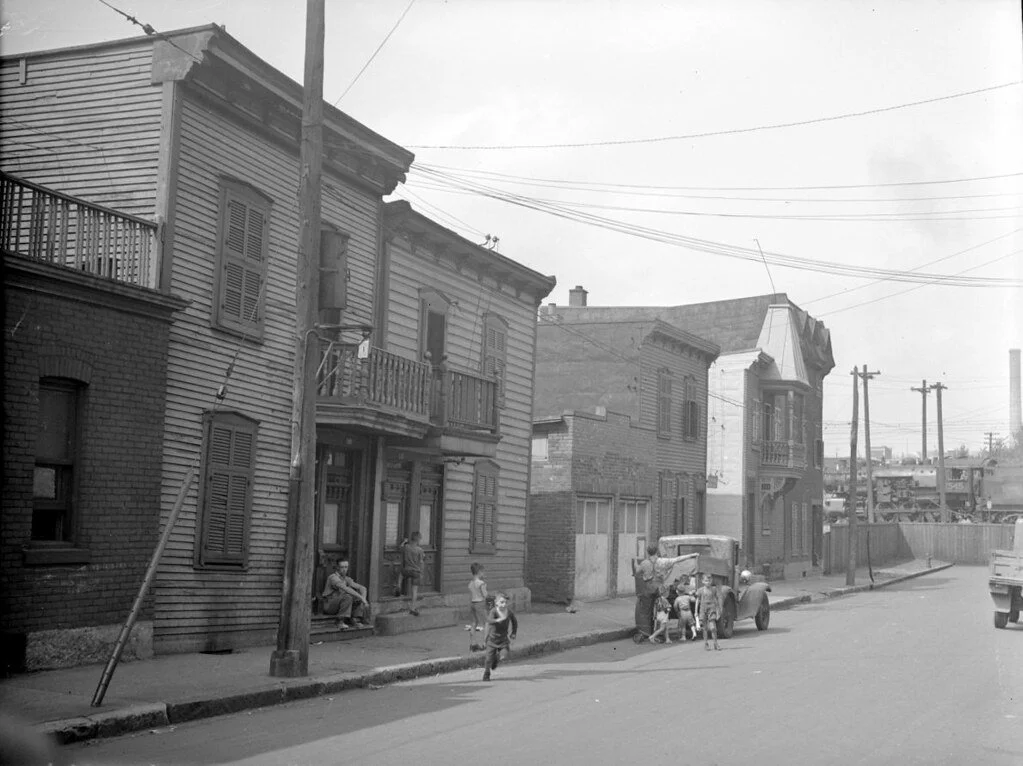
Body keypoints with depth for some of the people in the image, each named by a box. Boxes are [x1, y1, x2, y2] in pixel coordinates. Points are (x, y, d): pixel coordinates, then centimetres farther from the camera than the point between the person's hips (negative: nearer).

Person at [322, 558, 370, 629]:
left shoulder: (346, 579, 9)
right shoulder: (333, 577, -17)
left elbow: (362, 588, 8)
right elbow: (346, 589, -31)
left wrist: (363, 599, -12)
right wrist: (361, 598, -31)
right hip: (329, 605, -8)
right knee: (347, 597, -32)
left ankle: (355, 620, -12)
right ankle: (341, 621, -26)